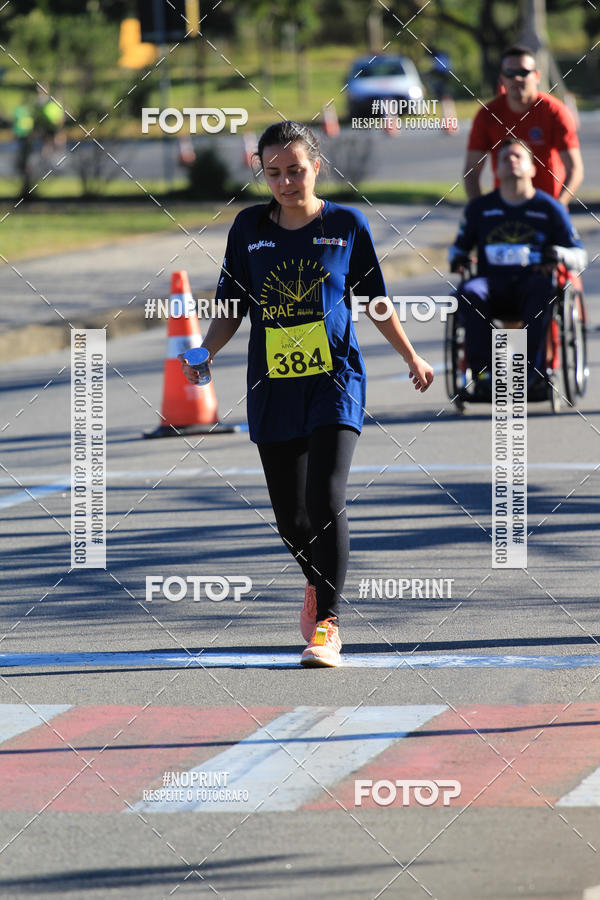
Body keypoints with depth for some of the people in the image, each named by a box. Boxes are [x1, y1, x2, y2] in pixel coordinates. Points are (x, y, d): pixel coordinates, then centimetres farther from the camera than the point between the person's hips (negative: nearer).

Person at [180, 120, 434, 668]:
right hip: (273, 390, 3)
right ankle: (316, 582, 39)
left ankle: (327, 623, -14)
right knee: (290, 515, 8)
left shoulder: (347, 225, 1)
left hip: (335, 381, -3)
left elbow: (377, 304, 12)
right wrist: (202, 354, -5)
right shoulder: (250, 228, 5)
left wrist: (412, 359, 18)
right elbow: (232, 310, 10)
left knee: (326, 500, -18)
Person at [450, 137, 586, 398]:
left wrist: (558, 254, -12)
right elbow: (459, 246, 26)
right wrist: (457, 258, 2)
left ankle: (533, 373, -37)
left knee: (540, 289, -38)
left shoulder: (549, 208, 10)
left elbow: (580, 257, 11)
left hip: (531, 281, -1)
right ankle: (483, 373, -32)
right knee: (469, 293, -34)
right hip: (493, 283, 1)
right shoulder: (480, 207, 15)